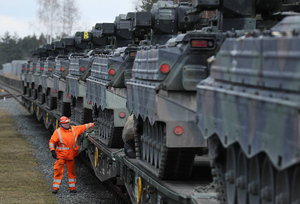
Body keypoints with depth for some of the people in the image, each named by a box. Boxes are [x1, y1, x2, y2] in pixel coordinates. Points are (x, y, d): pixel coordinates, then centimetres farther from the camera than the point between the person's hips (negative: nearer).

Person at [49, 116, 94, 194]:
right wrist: (53, 151, -20)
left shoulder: (74, 129, 6)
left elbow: (83, 127, 14)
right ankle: (55, 188, -3)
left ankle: (72, 187, 20)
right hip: (61, 156, -4)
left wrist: (93, 124, 14)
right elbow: (52, 142, -8)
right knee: (58, 171, -8)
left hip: (71, 155, 4)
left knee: (72, 172, 10)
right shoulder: (58, 132, -7)